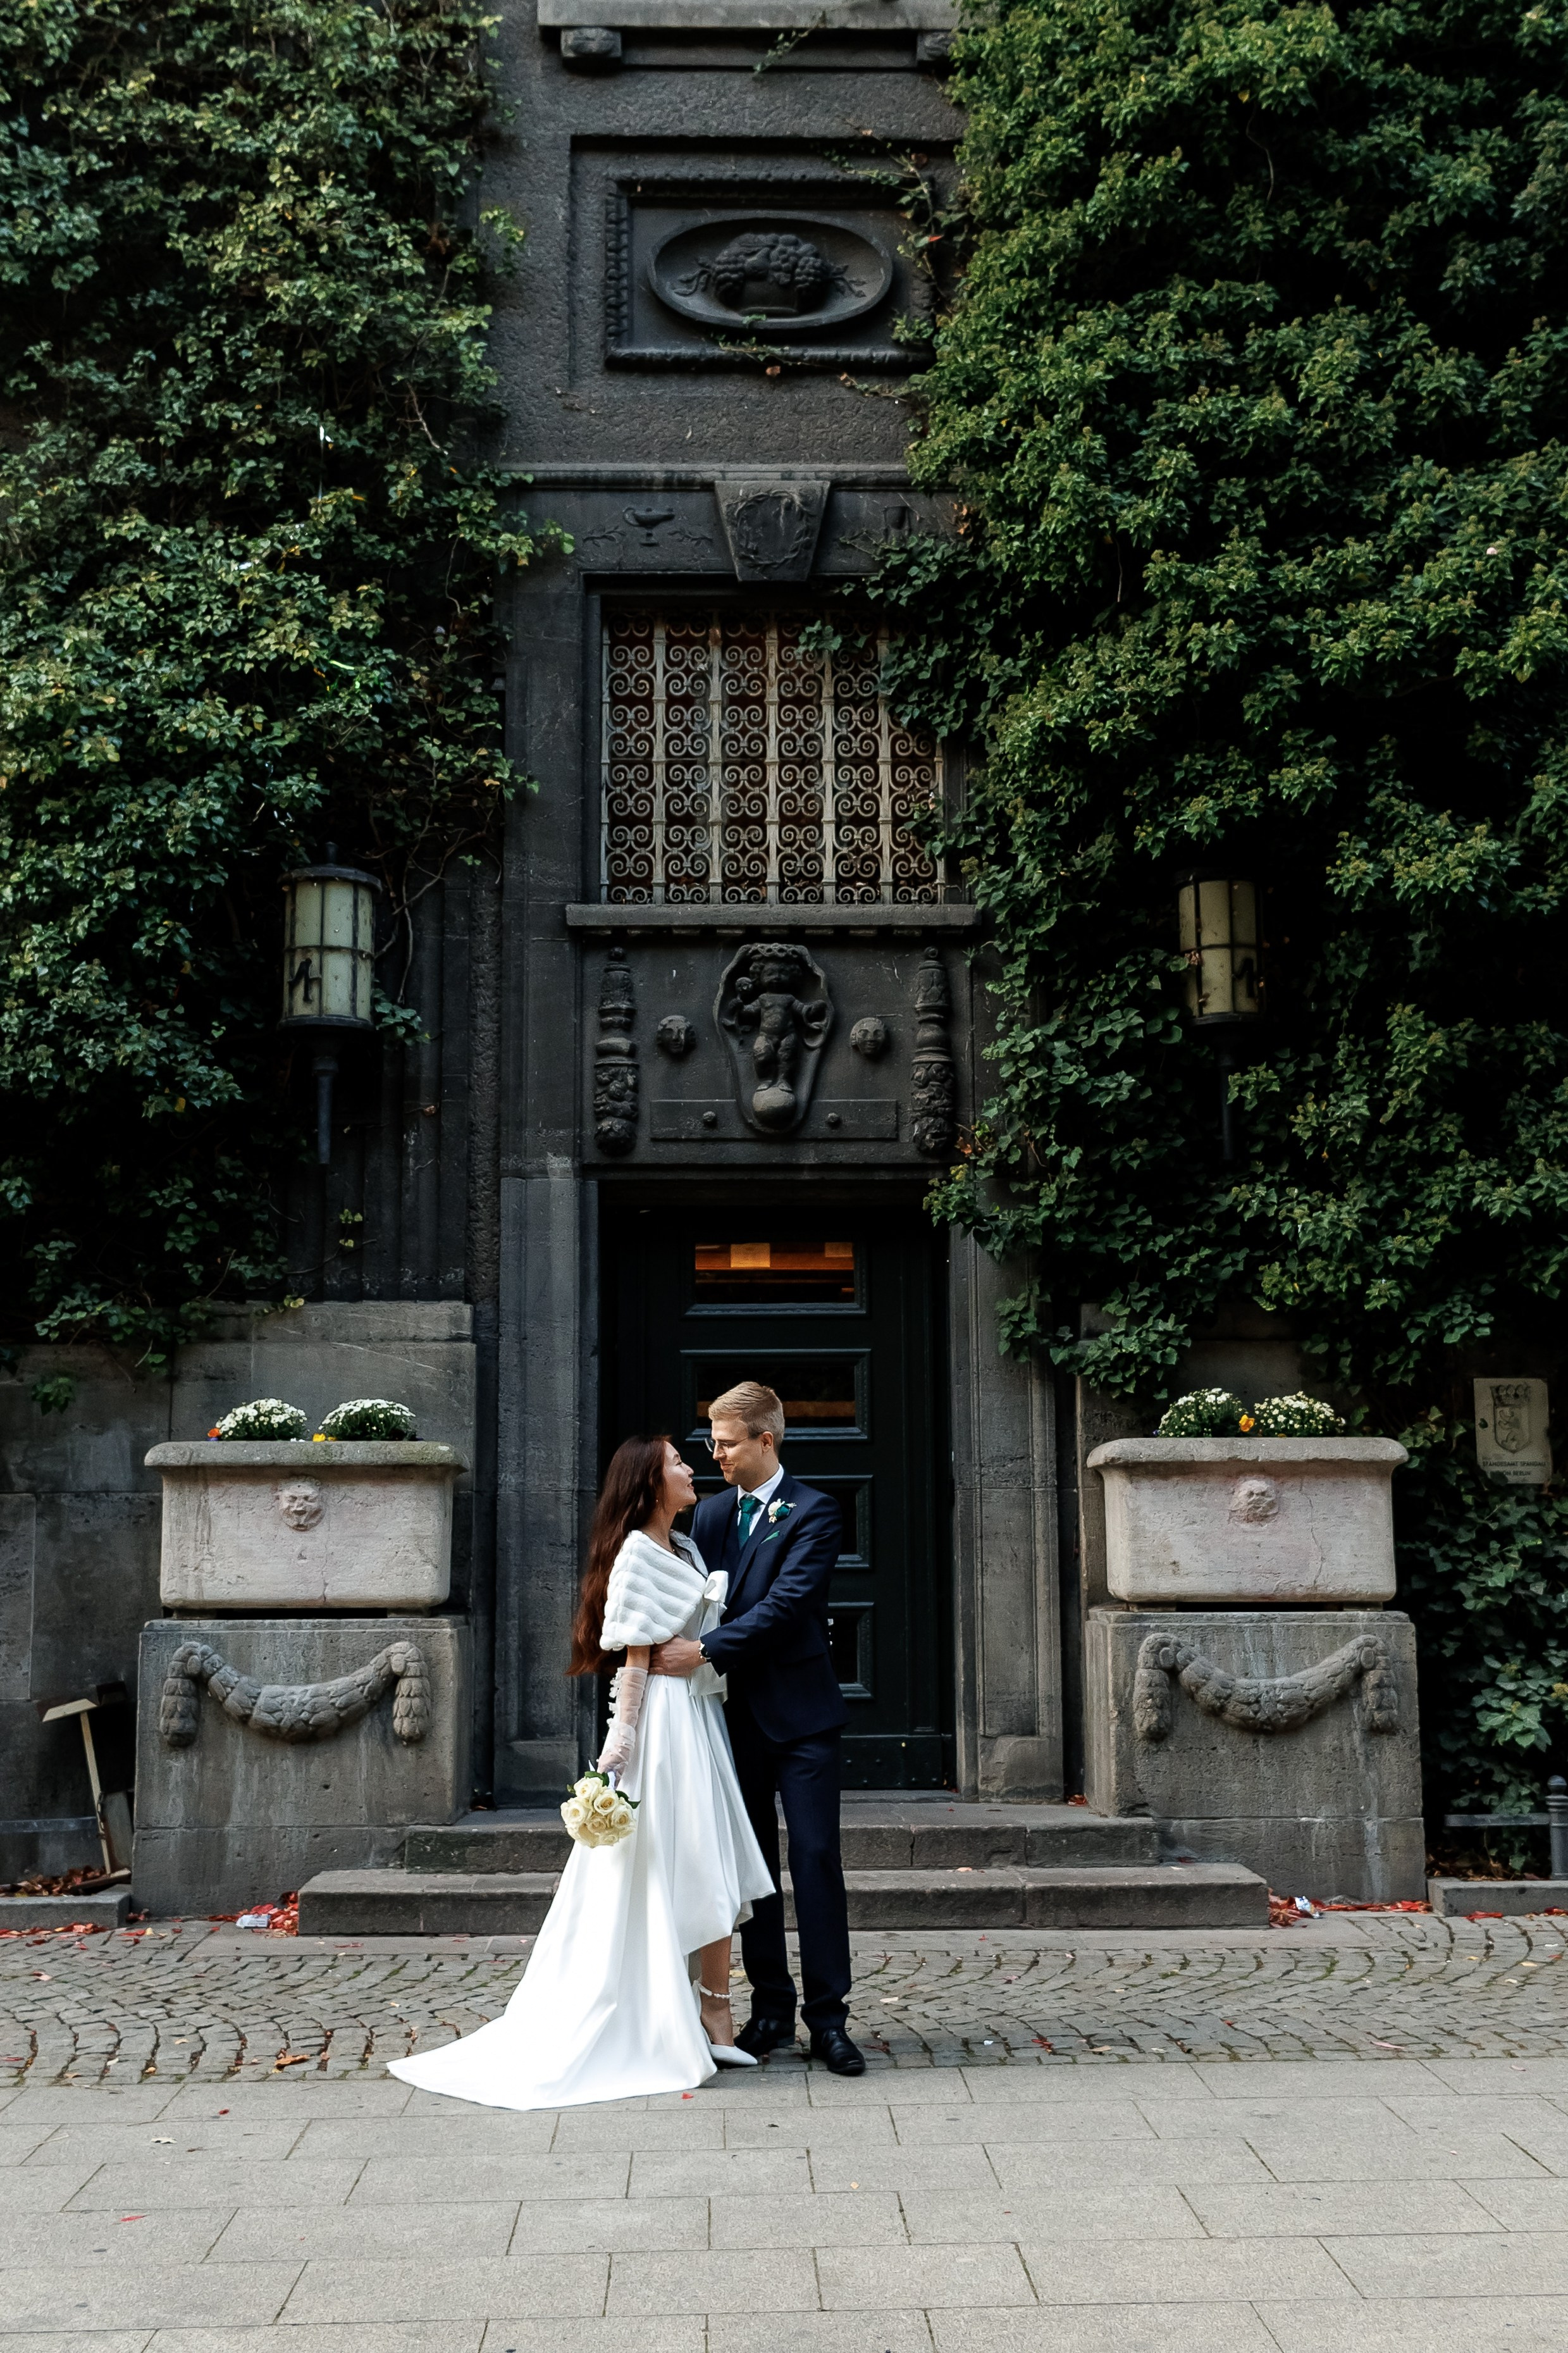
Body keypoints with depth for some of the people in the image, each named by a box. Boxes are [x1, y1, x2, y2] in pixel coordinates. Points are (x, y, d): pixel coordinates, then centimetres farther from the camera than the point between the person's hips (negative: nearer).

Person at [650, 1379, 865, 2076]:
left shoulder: (813, 1513, -9)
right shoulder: (711, 1513, 11)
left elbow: (783, 1604, -19)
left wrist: (704, 1651, -24)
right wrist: (678, 1648, -5)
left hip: (800, 1715, -5)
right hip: (734, 1715, 6)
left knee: (816, 1860, -5)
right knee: (752, 1864, 10)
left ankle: (827, 2018, 1)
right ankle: (772, 2010, 19)